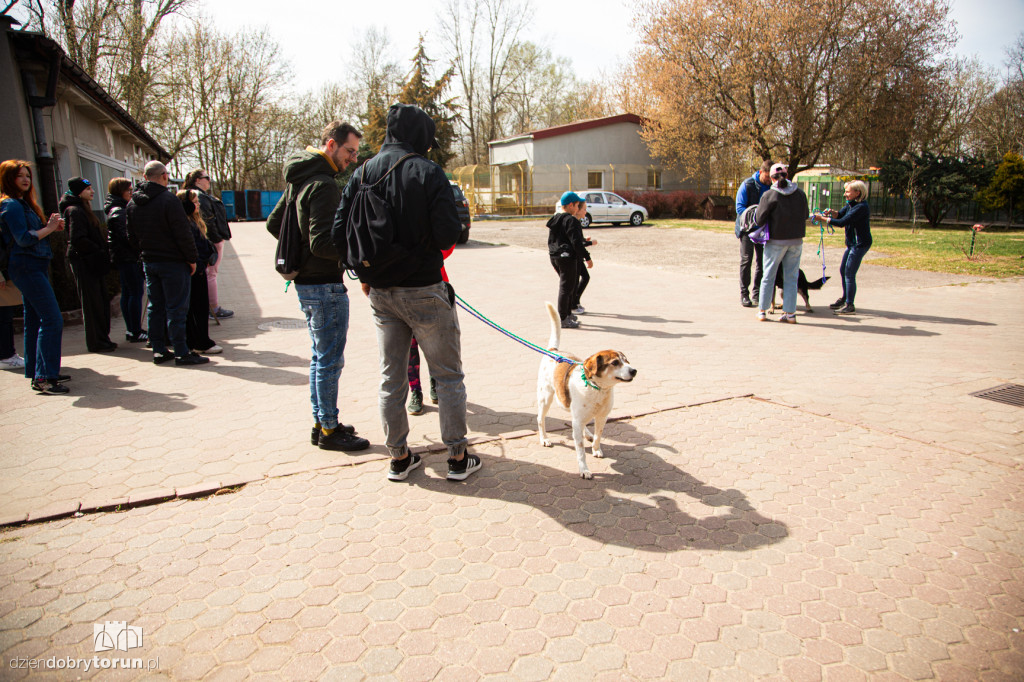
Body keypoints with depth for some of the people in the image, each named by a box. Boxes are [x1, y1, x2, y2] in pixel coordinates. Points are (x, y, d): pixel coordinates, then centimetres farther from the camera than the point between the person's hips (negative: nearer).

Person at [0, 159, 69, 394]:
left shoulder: (24, 203, 19)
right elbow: (23, 239, -19)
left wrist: (52, 226, 2)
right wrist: (49, 228, -10)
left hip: (34, 267, 11)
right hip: (26, 267, -11)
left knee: (36, 320, 13)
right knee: (52, 320, -15)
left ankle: (37, 372, 21)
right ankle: (44, 377, -15)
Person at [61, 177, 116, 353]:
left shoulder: (83, 209, 19)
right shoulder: (74, 211, -12)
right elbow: (78, 239, -21)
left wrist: (102, 252, 9)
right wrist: (99, 252, -16)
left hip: (92, 262, 10)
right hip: (83, 262, -10)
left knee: (101, 301, 12)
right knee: (92, 303, -5)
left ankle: (102, 339, 19)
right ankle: (96, 342, 2)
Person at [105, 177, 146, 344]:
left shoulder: (118, 210, 18)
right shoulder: (119, 212, -14)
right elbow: (127, 237, -20)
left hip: (122, 258, 10)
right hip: (129, 258, -10)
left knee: (127, 293, 12)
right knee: (136, 293, -9)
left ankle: (131, 330, 18)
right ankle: (136, 333, -7)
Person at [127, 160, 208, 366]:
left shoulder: (132, 203, 9)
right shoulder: (168, 199, -15)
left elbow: (132, 236, 14)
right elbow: (183, 233, -16)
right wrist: (192, 259, -9)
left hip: (148, 262, 7)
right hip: (173, 262, -7)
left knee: (155, 307, 13)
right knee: (176, 308, -4)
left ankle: (159, 350, 18)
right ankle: (181, 353, -1)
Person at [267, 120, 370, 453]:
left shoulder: (299, 179, 12)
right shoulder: (324, 185, -18)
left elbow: (273, 223, 18)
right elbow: (322, 243, -24)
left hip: (305, 280, 10)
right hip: (325, 284, -10)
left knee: (321, 356, 18)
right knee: (330, 359, -1)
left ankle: (322, 422, 28)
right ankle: (328, 430, 10)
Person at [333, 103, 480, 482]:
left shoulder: (363, 173, 5)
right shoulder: (428, 172, -11)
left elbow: (340, 234, 2)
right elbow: (448, 235, -19)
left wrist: (364, 273, 12)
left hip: (380, 292, 5)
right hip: (424, 291, -5)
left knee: (391, 377, 15)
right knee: (448, 376, 8)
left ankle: (399, 458, 24)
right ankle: (458, 458, 14)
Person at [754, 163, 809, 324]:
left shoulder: (769, 195, -10)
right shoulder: (800, 193, 3)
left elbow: (759, 220, -10)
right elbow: (805, 215, 12)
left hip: (776, 240, -3)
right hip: (796, 240, 3)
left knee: (768, 276, 8)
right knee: (791, 277, 8)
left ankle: (762, 311, 13)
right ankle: (790, 313, 9)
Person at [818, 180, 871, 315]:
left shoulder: (861, 207, -20)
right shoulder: (850, 205, 9)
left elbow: (842, 222, -24)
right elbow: (840, 215, 8)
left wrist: (823, 218, -20)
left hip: (860, 243, -10)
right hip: (852, 243, 10)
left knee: (849, 274, -8)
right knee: (843, 270, 16)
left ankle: (849, 306, -2)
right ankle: (844, 299, 31)